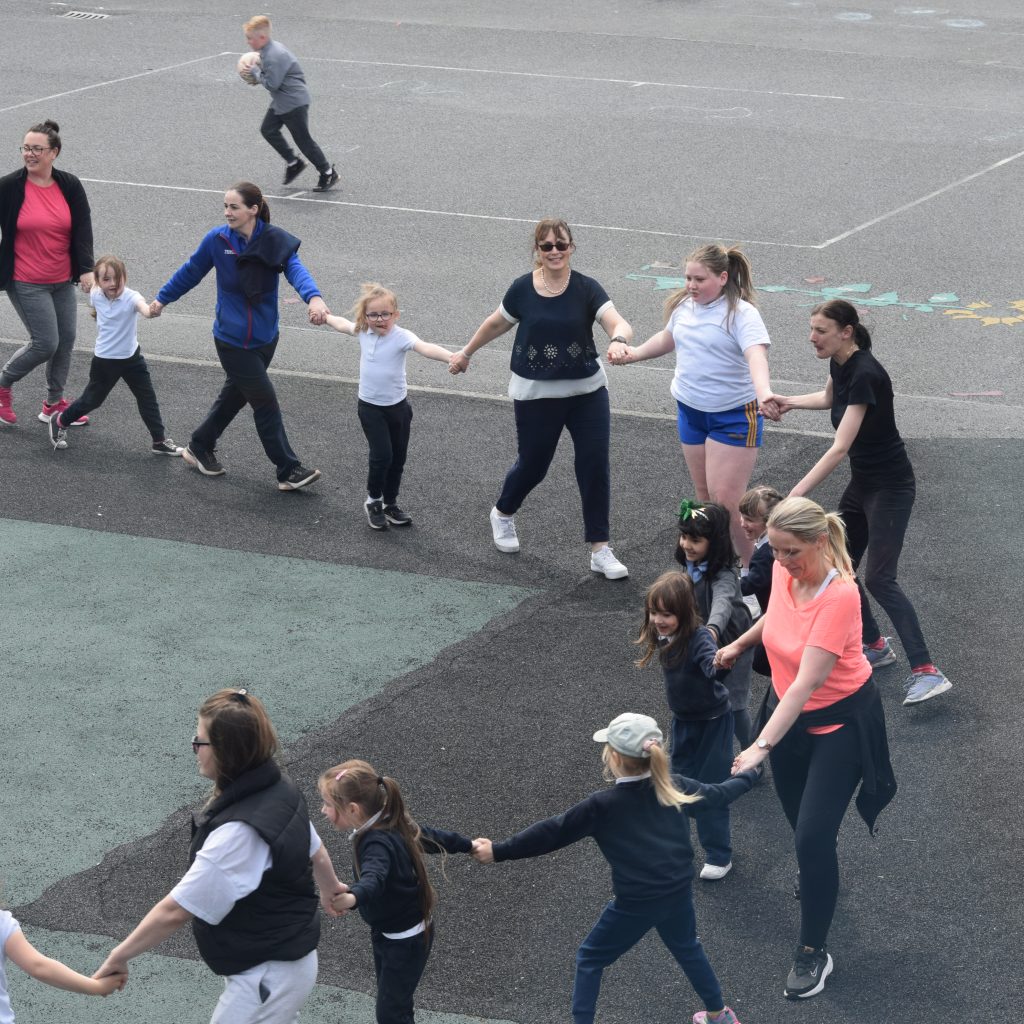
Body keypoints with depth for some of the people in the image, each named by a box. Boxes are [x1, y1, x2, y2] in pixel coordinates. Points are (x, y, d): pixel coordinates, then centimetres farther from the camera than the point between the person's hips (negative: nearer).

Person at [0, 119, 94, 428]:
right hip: (26, 283, -5)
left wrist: (87, 269, -15)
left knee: (66, 339, 9)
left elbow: (83, 229, -3)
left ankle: (54, 403, 27)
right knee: (46, 343, -9)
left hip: (62, 281, 5)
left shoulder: (69, 186, -1)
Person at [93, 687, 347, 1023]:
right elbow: (315, 851, 16)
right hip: (285, 956, 10)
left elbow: (175, 911, -28)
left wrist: (119, 956, -16)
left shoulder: (239, 832, -32)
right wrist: (329, 888, 36)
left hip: (268, 975, -10)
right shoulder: (279, 790, -3)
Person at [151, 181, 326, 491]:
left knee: (236, 394, 20)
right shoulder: (217, 240, -11)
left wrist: (313, 297, -50)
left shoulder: (276, 242, -12)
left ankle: (199, 448, 41)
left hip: (265, 337, 3)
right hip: (232, 340, -3)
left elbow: (296, 271, -29)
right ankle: (288, 471, 4)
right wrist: (162, 299, 15)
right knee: (266, 402, -3)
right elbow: (190, 273, 5)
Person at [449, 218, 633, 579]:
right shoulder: (523, 289, -6)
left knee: (595, 465, -4)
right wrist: (466, 353, 23)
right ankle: (502, 515, 43)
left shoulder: (586, 289, -10)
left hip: (587, 391, 0)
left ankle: (600, 551, 4)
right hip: (536, 395, 0)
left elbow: (618, 323, -24)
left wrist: (619, 339, -48)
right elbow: (497, 324, 12)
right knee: (533, 464, 10)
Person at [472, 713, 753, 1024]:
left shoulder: (603, 805, -14)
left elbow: (553, 832, -15)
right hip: (679, 894, 6)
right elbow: (716, 795, 17)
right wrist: (746, 776, 39)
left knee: (590, 959, 13)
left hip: (635, 903, -6)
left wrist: (498, 852, -11)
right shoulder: (674, 788, 0)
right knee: (687, 948, 33)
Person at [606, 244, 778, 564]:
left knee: (726, 501, -11)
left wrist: (764, 393, -54)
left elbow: (756, 355, -37)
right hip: (691, 411, 7)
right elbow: (668, 337, 24)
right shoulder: (685, 306, 1)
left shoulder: (741, 313, -20)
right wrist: (633, 354, 19)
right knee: (704, 496, 13)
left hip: (734, 417, -7)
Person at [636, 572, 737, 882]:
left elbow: (711, 663, -54)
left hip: (712, 722, -7)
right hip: (683, 720, 7)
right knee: (680, 780, 21)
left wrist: (719, 664, -72)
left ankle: (719, 855, 14)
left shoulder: (698, 638, -32)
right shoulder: (662, 637, -10)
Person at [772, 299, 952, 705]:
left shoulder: (865, 375, -27)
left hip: (890, 488, -9)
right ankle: (874, 645, 28)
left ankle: (926, 671, -16)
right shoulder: (840, 364, 0)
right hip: (862, 484, 9)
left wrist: (796, 494, -36)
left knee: (879, 578, -15)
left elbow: (840, 447, -33)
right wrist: (791, 402, 12)